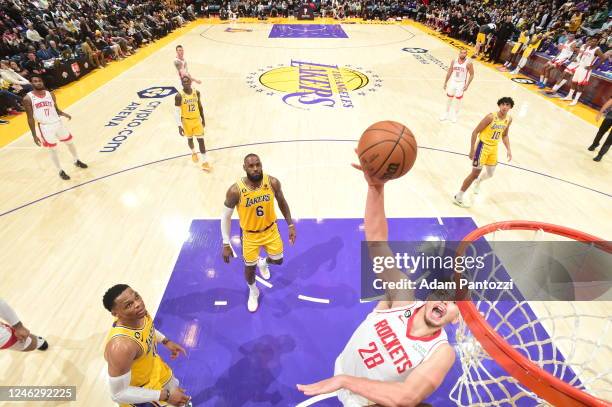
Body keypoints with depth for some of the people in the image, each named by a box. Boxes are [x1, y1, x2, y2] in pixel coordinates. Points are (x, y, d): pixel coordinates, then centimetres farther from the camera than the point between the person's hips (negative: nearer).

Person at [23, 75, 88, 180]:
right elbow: (30, 118, -8)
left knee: (70, 142, 18)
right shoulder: (28, 99, -9)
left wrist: (64, 114, -13)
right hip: (44, 127, -3)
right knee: (52, 150, 7)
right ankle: (61, 171, 20)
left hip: (57, 123, 4)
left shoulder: (50, 94, 1)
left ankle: (77, 161, 42)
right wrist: (34, 135, -10)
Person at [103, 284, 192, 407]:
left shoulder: (140, 314, -21)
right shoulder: (121, 346, -41)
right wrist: (165, 396, -28)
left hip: (156, 370, 7)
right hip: (141, 395, -6)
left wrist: (166, 341, 1)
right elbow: (118, 394, -30)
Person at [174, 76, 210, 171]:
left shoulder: (196, 92, -5)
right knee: (190, 139, 17)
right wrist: (180, 126, -22)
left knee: (201, 140, -3)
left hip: (197, 119, 2)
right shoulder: (179, 96, -16)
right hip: (186, 121, -1)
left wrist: (203, 119, 13)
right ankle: (193, 153, 48)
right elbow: (177, 112, -15)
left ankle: (205, 162, 1)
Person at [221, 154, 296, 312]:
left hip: (270, 229, 2)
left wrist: (291, 225, 0)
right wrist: (226, 244, -12)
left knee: (278, 261, 19)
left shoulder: (272, 182, -21)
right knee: (250, 268, 12)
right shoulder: (235, 190, -27)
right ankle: (253, 291, 47)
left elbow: (282, 202, -1)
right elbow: (226, 216, -14)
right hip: (250, 234, -2)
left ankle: (263, 263, 58)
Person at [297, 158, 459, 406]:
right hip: (345, 384, 1)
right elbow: (376, 238, -33)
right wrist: (376, 186, -47)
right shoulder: (402, 296, -21)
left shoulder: (441, 352, -21)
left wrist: (343, 380, -36)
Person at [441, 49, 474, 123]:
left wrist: (467, 85, -17)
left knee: (458, 99, 7)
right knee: (449, 98, 12)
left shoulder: (468, 63, -15)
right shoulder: (454, 61, -6)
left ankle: (455, 115, 23)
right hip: (453, 82, 3)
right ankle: (446, 113, 28)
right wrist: (445, 82, 5)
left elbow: (472, 75, -8)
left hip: (461, 83, -3)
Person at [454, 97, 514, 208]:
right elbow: (475, 132, -17)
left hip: (494, 148, 7)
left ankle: (478, 181, 53)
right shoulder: (491, 117, -19)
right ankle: (458, 197, 5)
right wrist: (472, 150, -19)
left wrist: (508, 150, 6)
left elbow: (504, 135, 16)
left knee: (490, 174, 17)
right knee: (475, 173, -6)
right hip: (483, 146, -7)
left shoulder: (509, 119, 1)